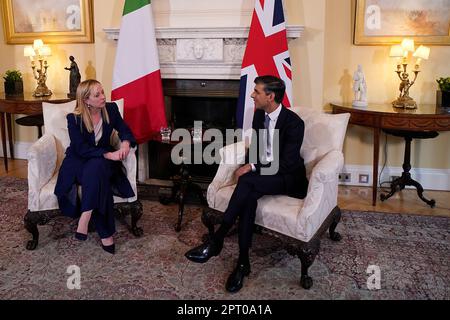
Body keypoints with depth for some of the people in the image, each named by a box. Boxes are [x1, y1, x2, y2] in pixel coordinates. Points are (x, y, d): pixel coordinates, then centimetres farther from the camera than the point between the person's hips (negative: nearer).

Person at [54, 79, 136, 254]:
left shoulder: (111, 109, -5)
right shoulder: (74, 119, -15)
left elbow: (124, 130, 1)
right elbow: (82, 149, -22)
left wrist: (126, 142, -24)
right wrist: (108, 154, -35)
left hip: (103, 159, 2)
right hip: (78, 161, -2)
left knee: (96, 168, -35)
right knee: (95, 173, -35)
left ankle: (85, 217, -34)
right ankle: (105, 233, -34)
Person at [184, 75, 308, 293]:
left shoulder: (294, 123, -17)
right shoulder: (259, 114, 4)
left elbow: (287, 164, -20)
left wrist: (252, 168, -20)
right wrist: (249, 166, -8)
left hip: (288, 178, -5)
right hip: (260, 174, 5)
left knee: (247, 182, -34)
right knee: (249, 196, -30)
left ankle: (216, 241, -27)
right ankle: (243, 262, -24)